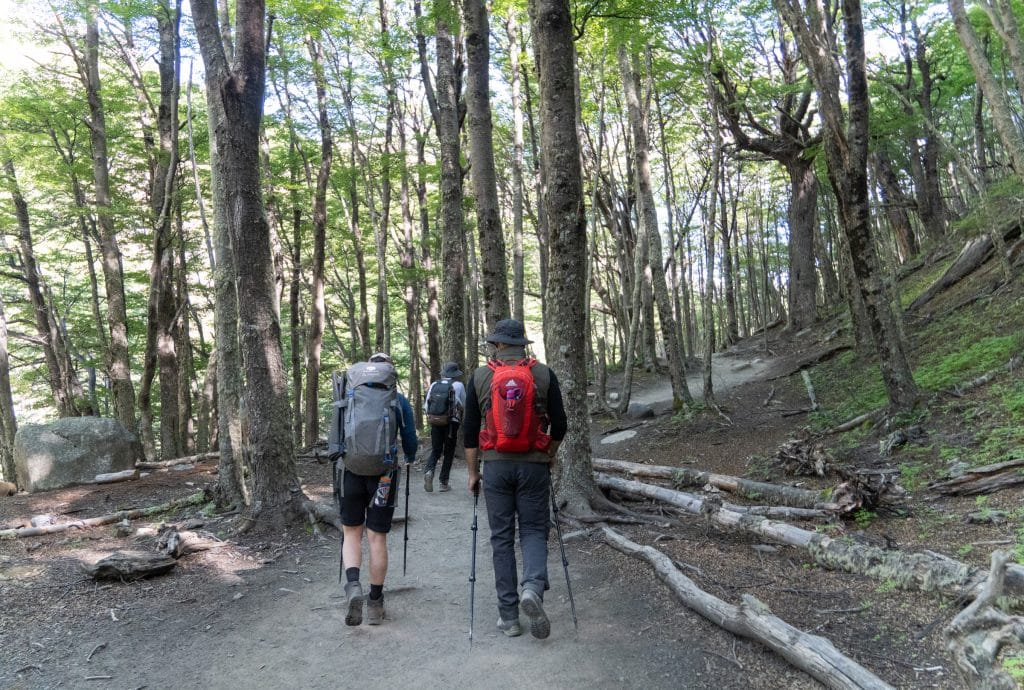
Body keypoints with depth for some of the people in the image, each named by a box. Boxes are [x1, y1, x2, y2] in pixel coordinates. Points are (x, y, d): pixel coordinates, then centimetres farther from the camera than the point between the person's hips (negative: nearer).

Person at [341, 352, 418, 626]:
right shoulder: (399, 400, -1)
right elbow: (410, 439, 2)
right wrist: (409, 459, 24)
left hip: (353, 471, 1)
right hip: (385, 473, -1)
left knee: (352, 532, 12)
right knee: (377, 536, 6)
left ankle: (353, 586, -12)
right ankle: (375, 603, 15)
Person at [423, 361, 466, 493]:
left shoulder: (434, 385, 4)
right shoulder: (458, 385, -5)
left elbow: (426, 406, 6)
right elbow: (464, 405, 4)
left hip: (435, 423, 3)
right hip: (452, 423, -3)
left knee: (435, 450, 13)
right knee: (449, 452, 9)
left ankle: (429, 471, -13)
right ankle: (444, 482, 10)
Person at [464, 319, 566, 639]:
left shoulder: (480, 376, 1)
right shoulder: (544, 374, 0)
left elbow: (470, 430, 2)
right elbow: (559, 425, 2)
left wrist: (472, 472, 10)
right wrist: (550, 457, 20)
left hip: (496, 466, 1)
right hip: (534, 465, 0)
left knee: (502, 538, 10)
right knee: (534, 530, 11)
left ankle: (508, 615, 13)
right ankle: (533, 587, -15)